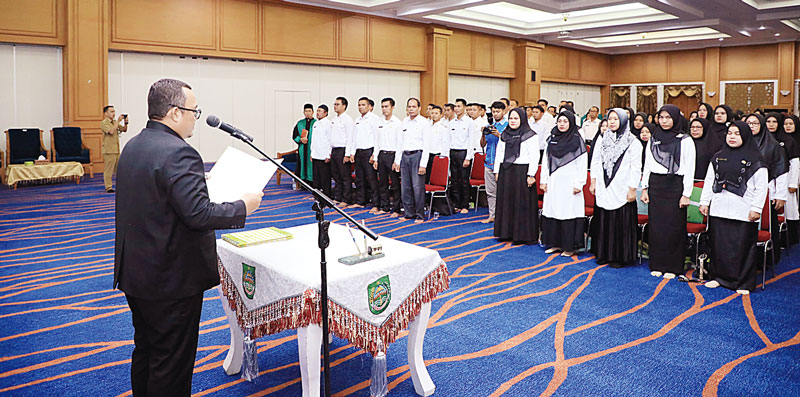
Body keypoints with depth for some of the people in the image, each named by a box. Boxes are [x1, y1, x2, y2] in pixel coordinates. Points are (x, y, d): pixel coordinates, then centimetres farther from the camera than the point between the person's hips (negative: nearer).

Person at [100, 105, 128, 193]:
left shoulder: (115, 122, 16)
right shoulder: (104, 123, -7)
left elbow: (124, 129, 15)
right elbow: (111, 131, -21)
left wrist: (125, 122, -3)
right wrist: (118, 121, -20)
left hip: (117, 150, 7)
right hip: (109, 150, -7)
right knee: (108, 169, -5)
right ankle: (108, 187, -2)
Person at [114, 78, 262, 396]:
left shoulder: (132, 146, 7)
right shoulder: (179, 154, -23)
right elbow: (198, 214, -28)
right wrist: (243, 206, -14)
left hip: (135, 272, 9)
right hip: (172, 280, -9)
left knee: (145, 352, 23)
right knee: (172, 362, 5)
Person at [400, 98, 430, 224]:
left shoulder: (424, 122, -4)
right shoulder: (404, 121, 13)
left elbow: (426, 145, -8)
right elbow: (400, 142, 16)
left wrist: (423, 164, -14)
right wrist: (398, 160, 9)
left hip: (417, 155, -6)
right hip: (405, 155, 6)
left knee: (418, 187, -7)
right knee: (405, 186, 7)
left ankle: (420, 215, 2)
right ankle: (409, 213, 17)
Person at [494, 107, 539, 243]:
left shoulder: (530, 135, -4)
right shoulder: (504, 135, 14)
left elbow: (534, 156, -10)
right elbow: (498, 154, 17)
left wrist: (531, 175, -16)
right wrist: (497, 171, 10)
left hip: (521, 173, -6)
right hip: (505, 172, 6)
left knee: (521, 204, -3)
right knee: (505, 203, 9)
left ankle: (521, 235, 5)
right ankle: (506, 232, 19)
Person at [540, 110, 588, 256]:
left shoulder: (577, 140, -4)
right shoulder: (552, 139, 11)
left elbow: (582, 164, -6)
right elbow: (545, 161, 14)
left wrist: (578, 184, -11)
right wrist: (543, 180, 9)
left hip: (569, 184, -5)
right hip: (553, 182, 5)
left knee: (569, 212, -4)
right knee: (552, 211, 6)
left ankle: (569, 246, 4)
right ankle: (555, 243, 17)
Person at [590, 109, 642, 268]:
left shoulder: (633, 142, -3)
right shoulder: (602, 139, 9)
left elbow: (636, 168, -5)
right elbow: (595, 161, 13)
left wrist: (632, 189, -9)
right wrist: (593, 182, 9)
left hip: (622, 190, -4)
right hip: (603, 189, 4)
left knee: (621, 224, -1)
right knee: (603, 222, 8)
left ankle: (620, 257, 10)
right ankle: (603, 254, 19)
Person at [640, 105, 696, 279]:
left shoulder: (685, 140, -1)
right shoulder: (653, 139, 11)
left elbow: (690, 169, -4)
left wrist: (686, 194, -9)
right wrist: (644, 189, 7)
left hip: (675, 186, -4)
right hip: (655, 186, 4)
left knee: (674, 227, -2)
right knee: (656, 225, 4)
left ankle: (672, 267, 8)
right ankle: (657, 265, 14)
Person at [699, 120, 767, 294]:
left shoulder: (755, 160, 0)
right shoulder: (718, 157, 12)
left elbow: (761, 187, -3)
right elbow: (709, 180, 15)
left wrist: (756, 209, -9)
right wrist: (704, 202, 9)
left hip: (743, 213, -4)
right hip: (719, 210, 4)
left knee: (742, 246, 0)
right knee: (719, 244, 8)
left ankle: (743, 283, 10)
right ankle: (719, 276, 21)